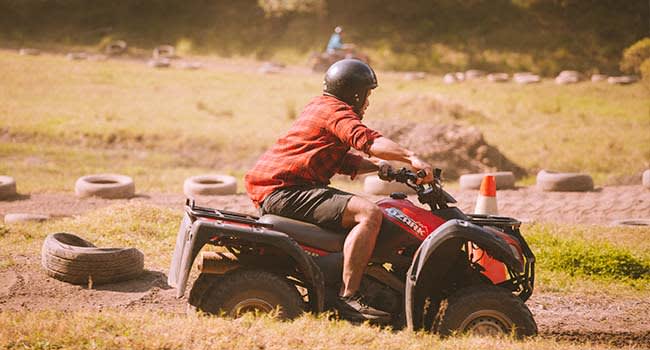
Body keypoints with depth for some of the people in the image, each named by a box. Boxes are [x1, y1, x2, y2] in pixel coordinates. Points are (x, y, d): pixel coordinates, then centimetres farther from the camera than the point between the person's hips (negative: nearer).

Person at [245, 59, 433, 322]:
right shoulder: (336, 111, -6)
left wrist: (377, 165, 7)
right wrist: (411, 157, -34)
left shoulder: (319, 107, 26)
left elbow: (346, 162, 25)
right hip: (284, 192, -11)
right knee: (369, 214, -24)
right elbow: (366, 140, -26)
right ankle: (348, 297, -25)